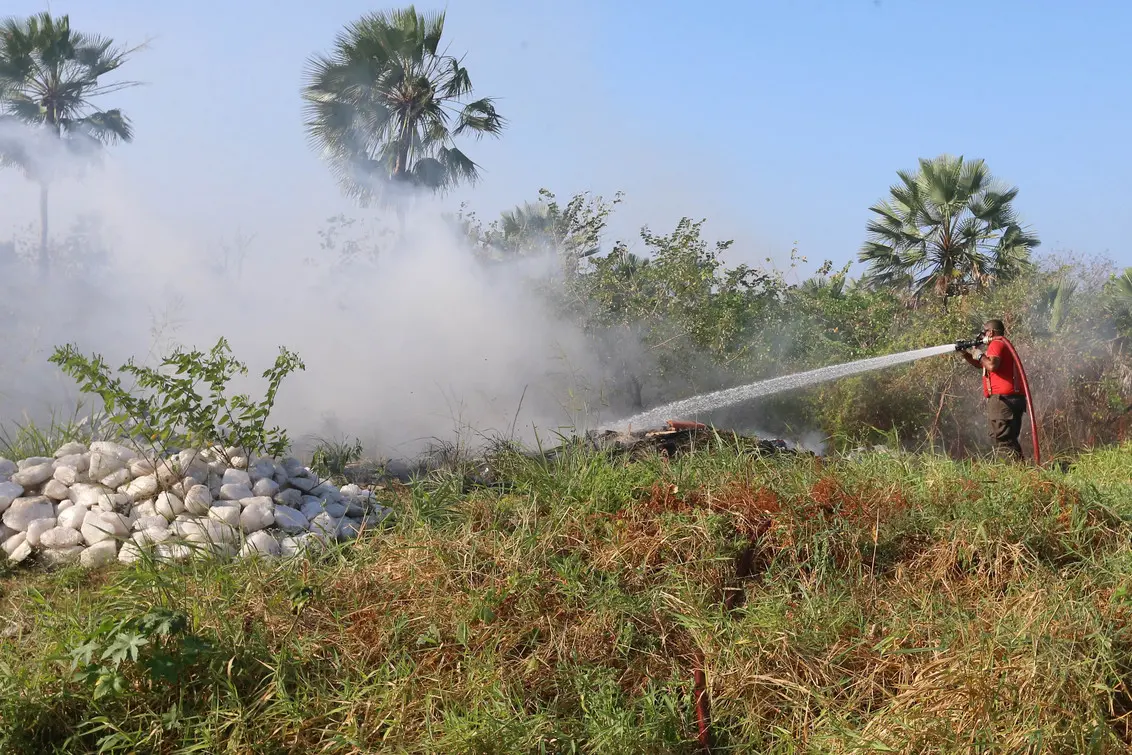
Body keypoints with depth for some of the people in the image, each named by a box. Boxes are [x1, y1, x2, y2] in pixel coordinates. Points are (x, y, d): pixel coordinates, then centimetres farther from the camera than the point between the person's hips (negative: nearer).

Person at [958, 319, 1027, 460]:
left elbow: (992, 366, -23)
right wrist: (965, 354, 21)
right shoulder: (1004, 345, 27)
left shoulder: (996, 344, -6)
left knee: (1002, 440, -13)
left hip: (1002, 399, -10)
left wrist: (980, 356, -7)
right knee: (1010, 440, 14)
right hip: (1015, 399, 10)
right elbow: (981, 365, 32)